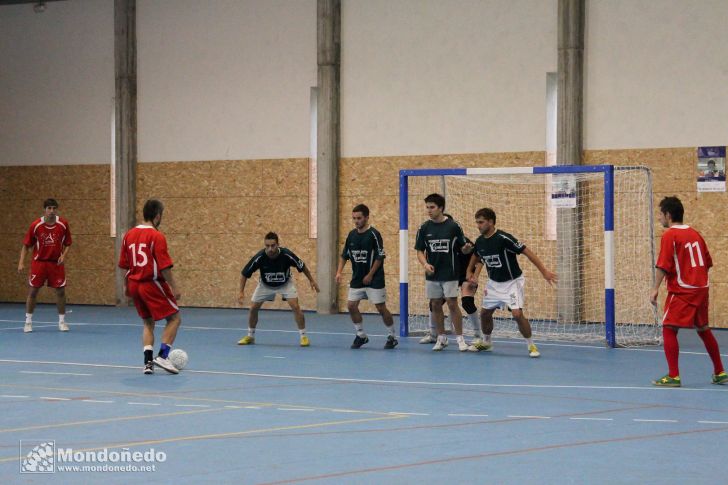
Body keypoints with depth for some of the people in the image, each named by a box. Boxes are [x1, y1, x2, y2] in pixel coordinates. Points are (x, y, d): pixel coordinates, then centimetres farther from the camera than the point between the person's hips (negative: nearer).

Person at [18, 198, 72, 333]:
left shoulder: (63, 224, -6)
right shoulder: (36, 225, -8)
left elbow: (68, 244, 6)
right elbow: (26, 245, 0)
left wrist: (63, 255, -12)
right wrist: (21, 262, -9)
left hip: (56, 263, 1)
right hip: (39, 262, -1)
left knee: (60, 292, 0)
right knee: (32, 291, -1)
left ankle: (62, 321, 13)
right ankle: (28, 322, 10)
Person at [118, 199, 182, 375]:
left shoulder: (129, 235, 7)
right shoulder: (157, 236, -13)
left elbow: (124, 265, 13)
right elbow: (164, 266, -18)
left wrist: (126, 286, 23)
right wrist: (174, 287, -13)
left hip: (134, 285, 7)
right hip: (152, 284, -7)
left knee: (148, 322, 17)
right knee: (174, 318, 3)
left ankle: (148, 361, 5)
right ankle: (162, 356, -8)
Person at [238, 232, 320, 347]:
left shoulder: (286, 255, -32)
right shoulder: (259, 257, -31)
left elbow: (302, 266, -12)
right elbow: (244, 274, -18)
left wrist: (311, 280, -5)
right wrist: (241, 292, -24)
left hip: (285, 283, -1)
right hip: (265, 285, 1)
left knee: (295, 307, -18)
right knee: (253, 308, -2)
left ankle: (303, 336, -6)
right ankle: (250, 336, 19)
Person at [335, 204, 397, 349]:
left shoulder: (374, 234, -12)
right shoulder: (352, 235, 6)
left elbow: (380, 257, -13)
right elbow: (344, 255, 13)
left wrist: (370, 275, -15)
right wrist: (339, 271, 0)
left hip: (374, 279, -6)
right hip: (356, 280, 6)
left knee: (381, 308, -4)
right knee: (351, 306, -1)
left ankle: (391, 337, 10)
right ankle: (361, 335, 14)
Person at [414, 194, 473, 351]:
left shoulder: (453, 226, -5)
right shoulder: (424, 228, 1)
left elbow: (463, 248, 2)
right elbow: (420, 251, 3)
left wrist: (467, 248, -22)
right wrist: (425, 264, -15)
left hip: (450, 273, -3)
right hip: (432, 274, 3)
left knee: (452, 304, -6)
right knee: (435, 305, 8)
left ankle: (460, 338, 2)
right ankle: (441, 338, 19)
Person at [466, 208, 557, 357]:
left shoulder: (503, 238, -25)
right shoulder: (479, 241, -4)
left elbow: (527, 252, -23)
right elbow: (476, 257, 21)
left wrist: (544, 271, -25)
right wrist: (470, 272, 15)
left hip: (512, 282, -7)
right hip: (494, 283, 7)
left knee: (517, 314, -19)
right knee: (485, 313, 10)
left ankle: (531, 345, -4)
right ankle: (486, 342, 33)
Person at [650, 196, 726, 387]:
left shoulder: (669, 235, -9)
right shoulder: (695, 233, 13)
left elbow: (663, 265, -18)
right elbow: (707, 263, 16)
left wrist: (655, 288, -18)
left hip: (681, 292, -8)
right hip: (701, 289, 8)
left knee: (669, 329, -6)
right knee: (703, 330, 19)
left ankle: (673, 376, -12)